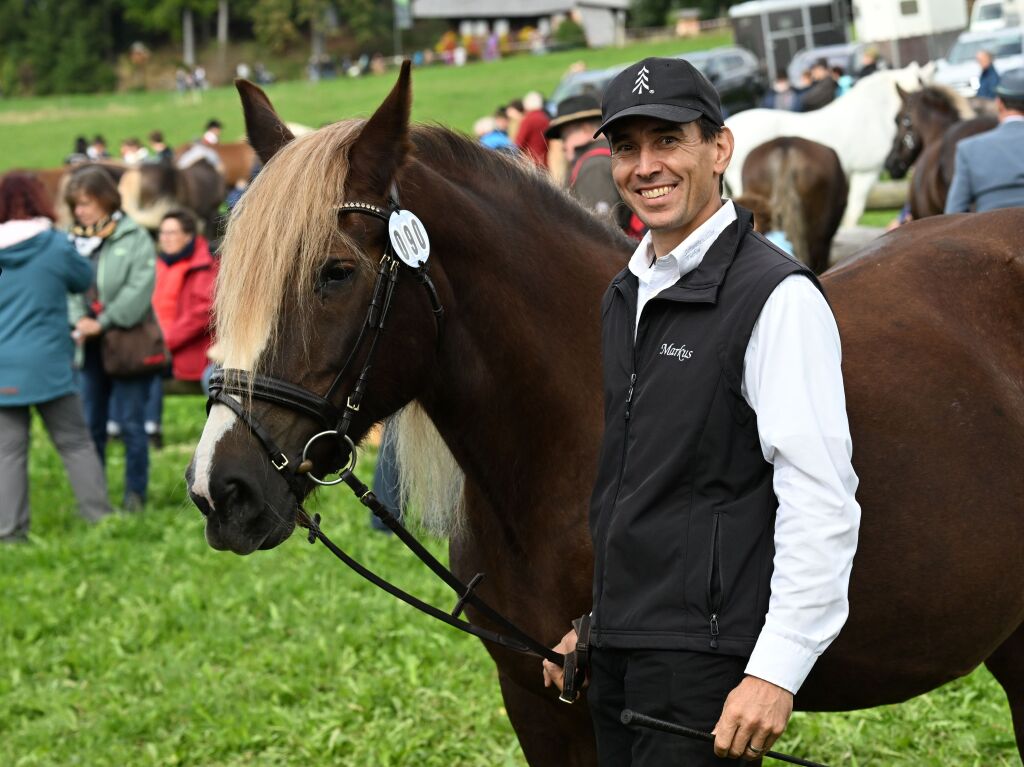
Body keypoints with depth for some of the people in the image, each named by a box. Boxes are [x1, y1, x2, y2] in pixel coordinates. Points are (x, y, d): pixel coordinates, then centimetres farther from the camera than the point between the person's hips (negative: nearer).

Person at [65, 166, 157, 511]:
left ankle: (135, 493, 13)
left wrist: (103, 322, -16)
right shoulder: (74, 241, 7)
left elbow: (139, 288, -15)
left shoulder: (134, 238, -7)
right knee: (90, 425, 9)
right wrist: (78, 319, -15)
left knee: (131, 424, 2)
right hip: (91, 347, 5)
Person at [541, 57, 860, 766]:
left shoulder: (777, 297, -13)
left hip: (705, 656, -8)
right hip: (619, 654, 8)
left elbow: (822, 502, -19)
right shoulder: (626, 296, 14)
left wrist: (777, 672, -23)